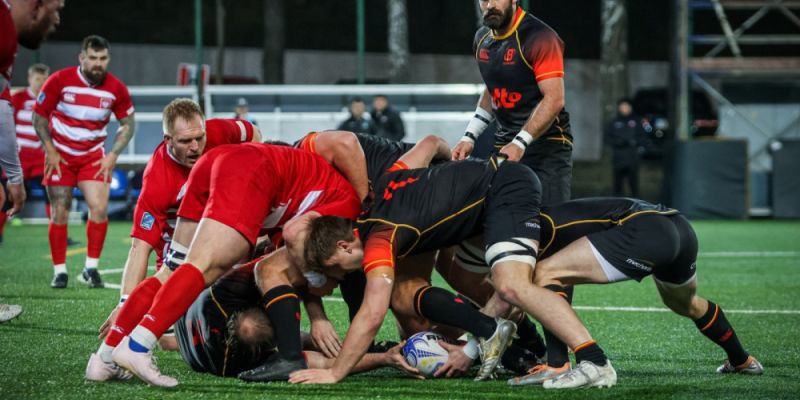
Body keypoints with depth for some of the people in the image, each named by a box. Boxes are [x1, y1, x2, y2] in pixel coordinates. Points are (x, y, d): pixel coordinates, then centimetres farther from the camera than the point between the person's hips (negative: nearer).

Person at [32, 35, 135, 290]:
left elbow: (128, 124, 5)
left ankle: (91, 268, 0)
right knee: (59, 213, -4)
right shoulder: (60, 80, -14)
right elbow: (39, 116, -4)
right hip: (60, 155, -1)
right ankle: (59, 271, 7)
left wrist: (112, 156, -5)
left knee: (99, 207, -13)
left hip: (93, 156, 1)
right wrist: (50, 150, -10)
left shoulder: (116, 89, -8)